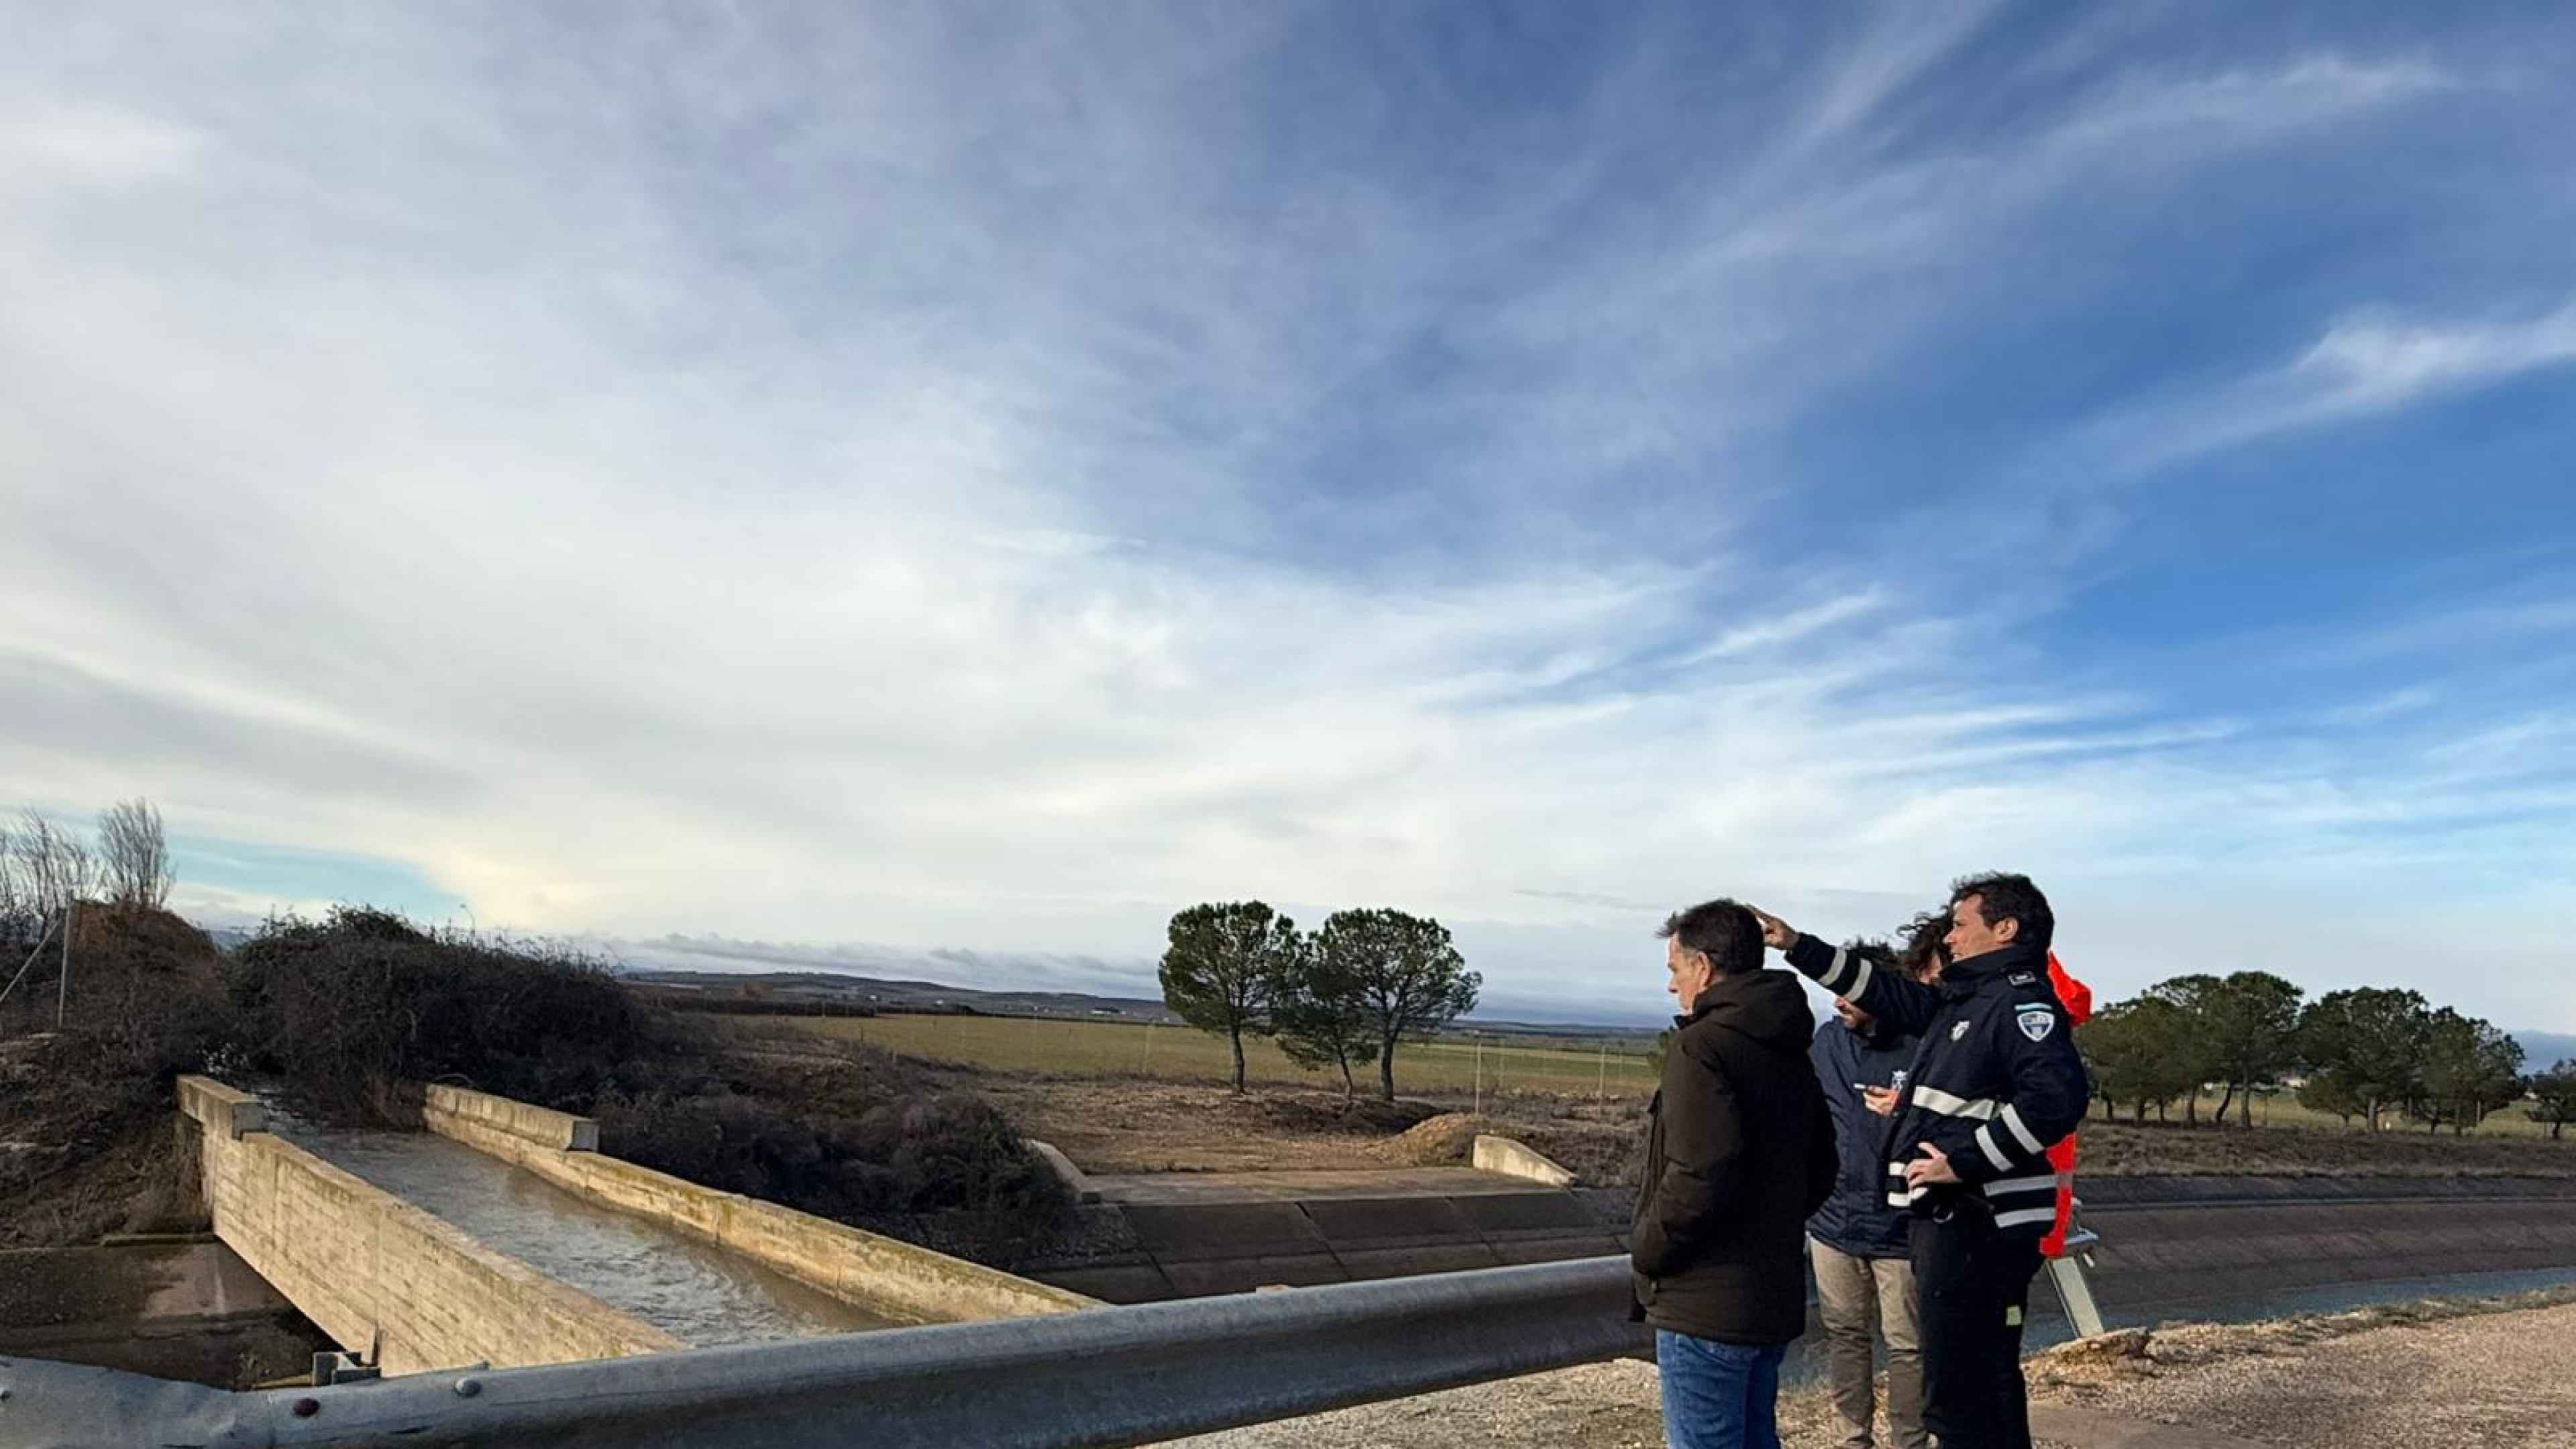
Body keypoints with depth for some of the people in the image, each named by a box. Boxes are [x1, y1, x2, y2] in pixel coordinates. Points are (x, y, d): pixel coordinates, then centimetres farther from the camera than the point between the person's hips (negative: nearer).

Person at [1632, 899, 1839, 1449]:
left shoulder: (1702, 1045, -18)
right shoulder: (1792, 1053, 11)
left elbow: (1699, 1177, -25)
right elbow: (1820, 1173, 17)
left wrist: (1646, 1250, -12)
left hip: (1706, 1304, -9)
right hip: (1776, 1297, 9)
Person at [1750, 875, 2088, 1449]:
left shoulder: (2022, 1002, -14)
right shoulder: (1965, 1000, 16)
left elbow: (2057, 1097, -28)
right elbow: (1886, 992, 25)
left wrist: (1964, 1162, -23)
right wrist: (1797, 946, 23)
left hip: (1973, 1227, -10)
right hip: (1951, 1223, 10)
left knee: (1958, 1396, -7)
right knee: (1987, 1386, 20)